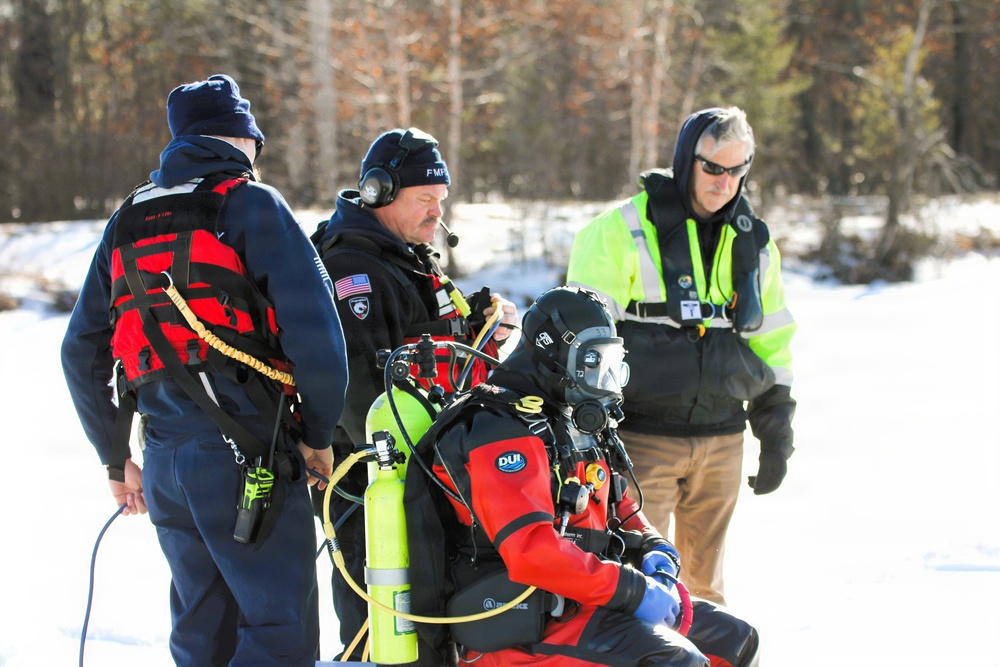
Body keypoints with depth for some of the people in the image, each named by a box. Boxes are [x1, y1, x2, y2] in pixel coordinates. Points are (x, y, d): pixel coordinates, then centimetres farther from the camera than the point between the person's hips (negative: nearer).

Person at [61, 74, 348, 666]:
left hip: (165, 461, 7)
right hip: (247, 456, -7)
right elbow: (312, 323, -12)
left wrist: (116, 458, 27)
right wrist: (320, 433, 0)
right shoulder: (251, 204, -2)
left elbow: (83, 351, 21)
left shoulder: (128, 223, 18)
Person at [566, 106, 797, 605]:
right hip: (643, 437, -5)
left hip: (721, 441, 5)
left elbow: (772, 343, 19)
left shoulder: (754, 245, 12)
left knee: (705, 581, 12)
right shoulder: (622, 232, -5)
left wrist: (777, 435, 16)